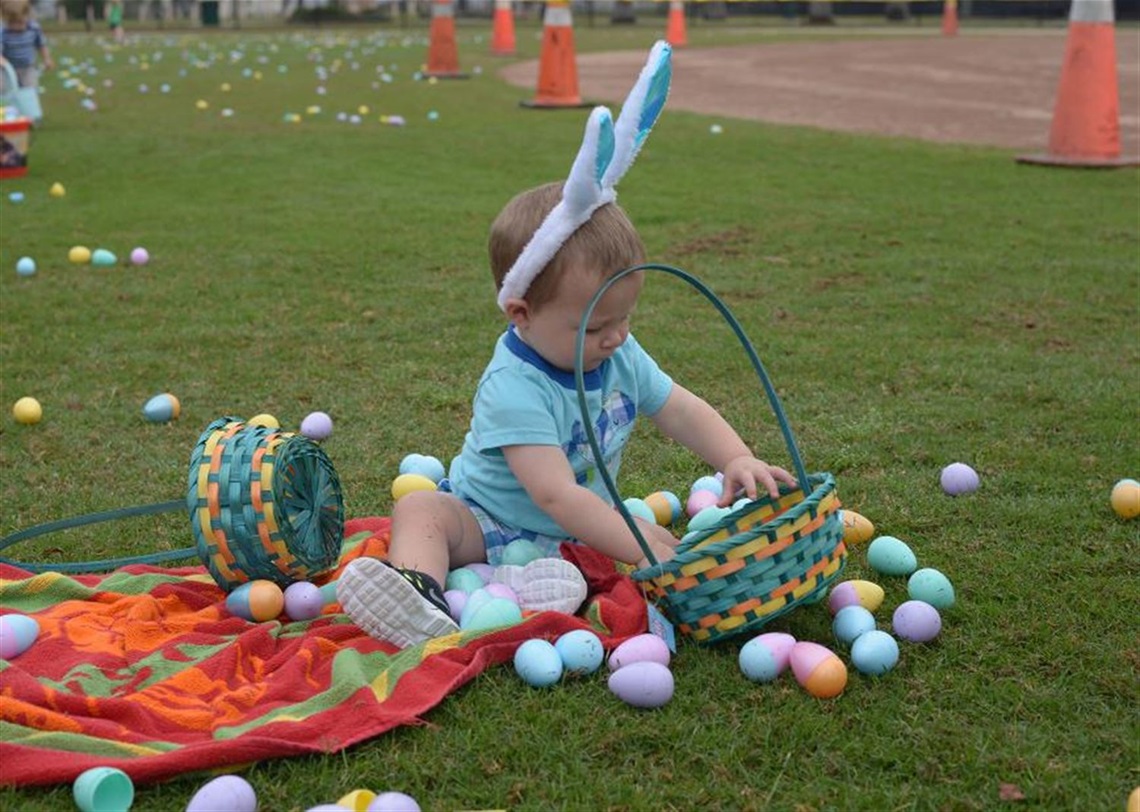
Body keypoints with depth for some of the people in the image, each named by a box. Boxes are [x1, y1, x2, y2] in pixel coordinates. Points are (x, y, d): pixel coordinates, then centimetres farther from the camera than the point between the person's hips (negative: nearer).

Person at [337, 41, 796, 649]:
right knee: (421, 509, -32)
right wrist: (639, 546, -42)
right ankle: (421, 597, -60)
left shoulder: (620, 357, -3)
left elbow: (681, 411, 8)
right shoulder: (514, 389, -27)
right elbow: (555, 494, -36)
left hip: (577, 532, 5)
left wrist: (737, 459, -11)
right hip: (489, 524, -5)